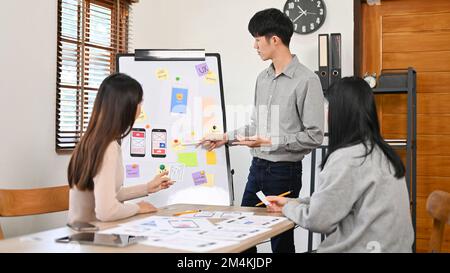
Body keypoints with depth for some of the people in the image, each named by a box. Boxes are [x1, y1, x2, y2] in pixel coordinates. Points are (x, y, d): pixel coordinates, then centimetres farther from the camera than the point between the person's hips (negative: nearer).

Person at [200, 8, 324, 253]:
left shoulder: (306, 80, -13)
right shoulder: (263, 78, 10)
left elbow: (314, 136, -15)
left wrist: (270, 142, -20)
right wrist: (226, 138, 15)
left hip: (284, 171, -7)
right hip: (257, 167, 7)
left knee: (281, 240, 4)